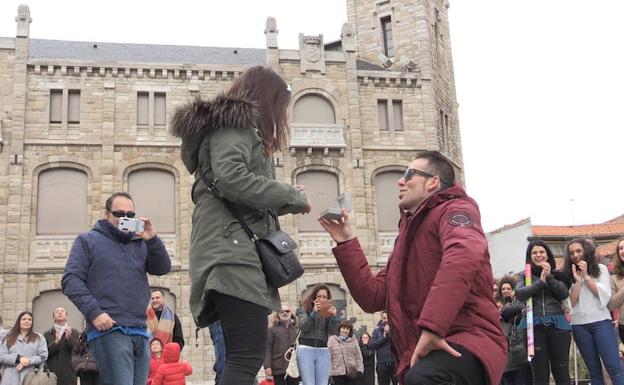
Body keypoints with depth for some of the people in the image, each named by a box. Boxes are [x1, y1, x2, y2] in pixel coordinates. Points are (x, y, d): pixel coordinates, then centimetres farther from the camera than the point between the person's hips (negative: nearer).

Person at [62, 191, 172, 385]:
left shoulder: (140, 242, 21)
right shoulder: (87, 240, 9)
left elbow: (163, 268, 9)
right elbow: (71, 280, -1)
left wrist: (152, 240, -7)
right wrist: (94, 312, -14)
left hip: (140, 332, 5)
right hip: (109, 330, -5)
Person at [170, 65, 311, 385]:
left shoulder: (233, 125, 30)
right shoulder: (235, 121, -1)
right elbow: (230, 177, -19)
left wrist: (286, 197, 16)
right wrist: (292, 196, -9)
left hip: (236, 251, 10)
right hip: (234, 251, -10)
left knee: (241, 357, 8)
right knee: (248, 357, -17)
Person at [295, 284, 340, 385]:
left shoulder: (329, 311, 11)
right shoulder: (303, 309, 8)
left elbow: (333, 331, -1)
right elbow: (303, 327, -8)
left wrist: (334, 316, -19)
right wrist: (314, 312, -20)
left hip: (323, 352, 2)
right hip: (306, 350, -2)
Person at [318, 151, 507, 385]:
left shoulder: (454, 210, -1)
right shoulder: (407, 238, 26)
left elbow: (465, 253, -27)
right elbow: (373, 297, 17)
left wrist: (431, 327, -34)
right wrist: (345, 242, 13)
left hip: (467, 342, -8)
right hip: (421, 355, 8)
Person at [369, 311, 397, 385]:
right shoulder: (377, 330, 7)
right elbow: (372, 345, -3)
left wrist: (389, 333, -14)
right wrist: (384, 335, -8)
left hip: (395, 362, -1)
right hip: (382, 363, 1)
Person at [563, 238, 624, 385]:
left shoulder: (600, 269, 7)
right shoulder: (568, 275, 8)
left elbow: (604, 295, -3)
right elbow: (571, 303, 1)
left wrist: (586, 276, -6)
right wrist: (577, 280, -8)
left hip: (601, 321, -1)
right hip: (579, 325, 2)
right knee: (594, 369, 5)